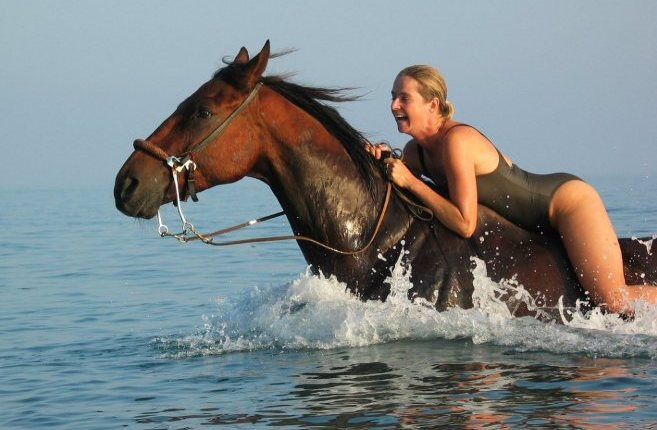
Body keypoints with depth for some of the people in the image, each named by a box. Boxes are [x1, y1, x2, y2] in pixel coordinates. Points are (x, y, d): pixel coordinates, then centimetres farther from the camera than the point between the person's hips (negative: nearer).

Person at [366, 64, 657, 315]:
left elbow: (465, 225, -30)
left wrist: (410, 181, -30)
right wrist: (383, 161, -14)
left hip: (567, 200, -9)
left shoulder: (456, 140, -28)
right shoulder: (415, 150, -3)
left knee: (616, 301, -16)